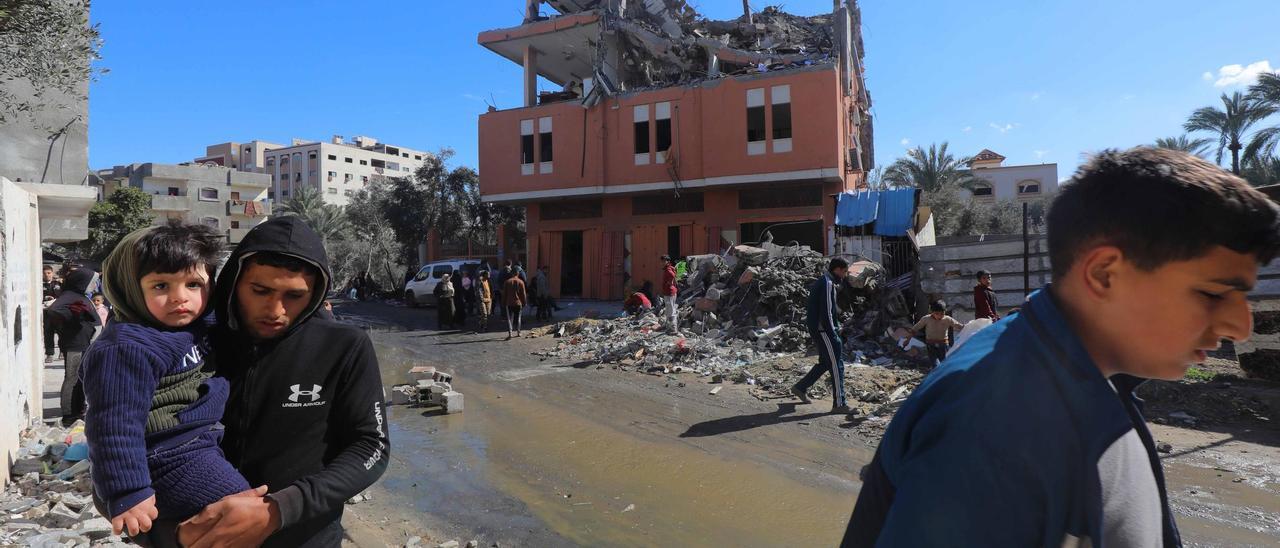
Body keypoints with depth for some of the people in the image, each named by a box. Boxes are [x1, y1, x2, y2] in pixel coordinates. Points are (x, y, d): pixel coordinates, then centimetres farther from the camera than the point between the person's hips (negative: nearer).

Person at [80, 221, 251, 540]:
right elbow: (116, 424, -24)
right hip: (168, 461, -10)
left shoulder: (197, 328, 7)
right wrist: (126, 492, -25)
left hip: (203, 443, 10)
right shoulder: (127, 348, -22)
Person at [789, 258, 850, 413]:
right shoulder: (827, 284, -17)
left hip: (817, 329, 10)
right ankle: (839, 404, 2)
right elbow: (826, 313, -22)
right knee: (836, 366, -4)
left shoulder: (821, 281, 14)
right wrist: (834, 335, -19)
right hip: (823, 330, -10)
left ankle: (800, 388, 26)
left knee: (825, 363, 19)